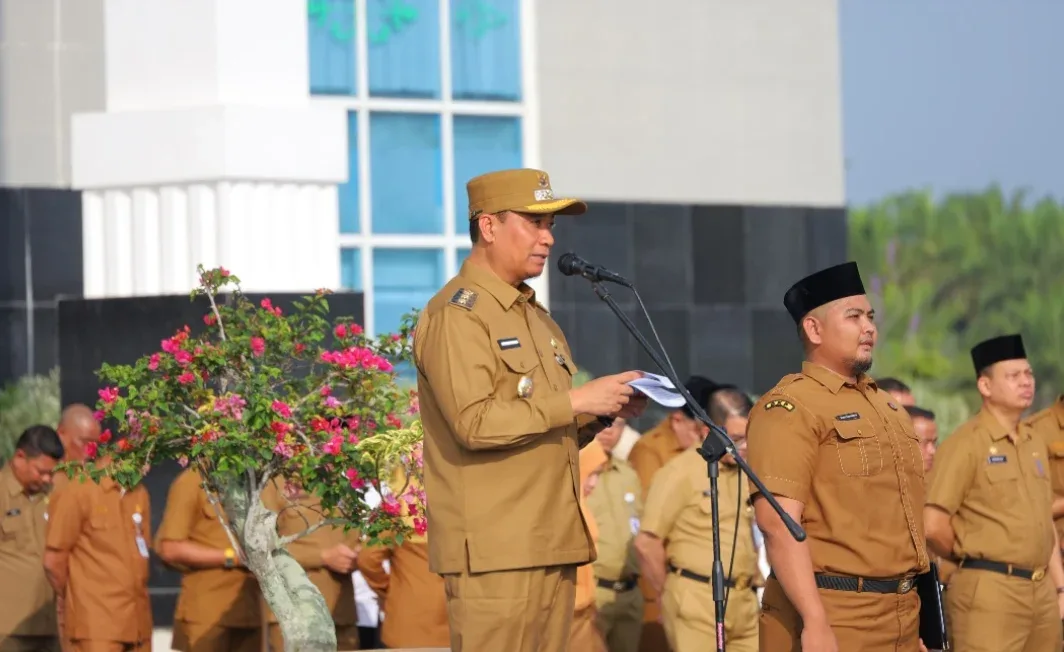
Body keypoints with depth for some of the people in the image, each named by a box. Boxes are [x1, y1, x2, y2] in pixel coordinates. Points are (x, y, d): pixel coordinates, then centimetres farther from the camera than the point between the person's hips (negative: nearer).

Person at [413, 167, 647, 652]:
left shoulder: (536, 317, 21)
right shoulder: (456, 315, -8)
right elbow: (474, 422, -20)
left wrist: (603, 412, 7)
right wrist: (575, 401, -18)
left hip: (551, 546, 9)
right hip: (494, 551, -9)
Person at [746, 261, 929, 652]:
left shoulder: (886, 406, 18)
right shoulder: (789, 407, -9)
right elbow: (777, 521, -19)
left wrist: (919, 617, 19)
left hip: (901, 614, 8)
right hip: (834, 617, -8)